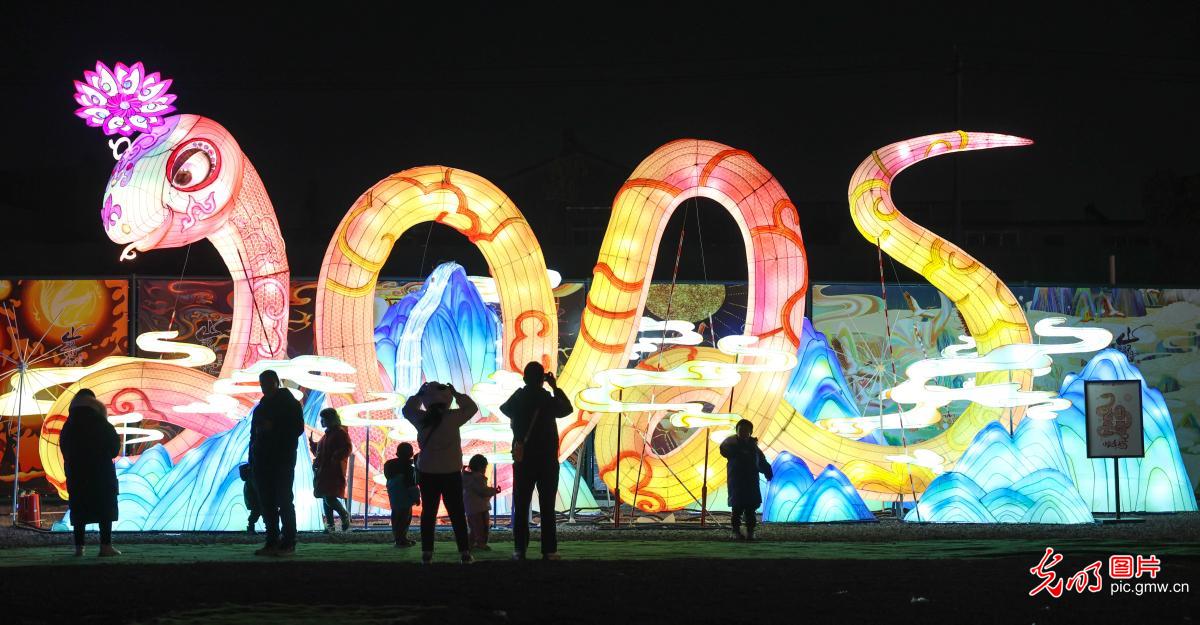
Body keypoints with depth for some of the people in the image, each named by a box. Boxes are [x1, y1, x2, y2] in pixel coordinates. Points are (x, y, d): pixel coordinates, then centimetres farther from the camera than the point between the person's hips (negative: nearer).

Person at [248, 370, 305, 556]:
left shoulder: (290, 404, 0)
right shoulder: (261, 408, 19)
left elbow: (298, 428, -7)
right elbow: (254, 434, 20)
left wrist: (273, 428, -15)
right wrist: (252, 459, 10)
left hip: (283, 461, -7)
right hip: (263, 460, 7)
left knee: (284, 500, -8)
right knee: (266, 502, 4)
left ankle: (288, 543, -7)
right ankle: (272, 542, 7)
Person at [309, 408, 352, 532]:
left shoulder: (340, 433, -7)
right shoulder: (327, 434, 21)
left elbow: (346, 450, -16)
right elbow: (319, 452, 28)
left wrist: (335, 458, -25)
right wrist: (312, 444, 13)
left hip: (334, 472, -9)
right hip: (323, 472, 9)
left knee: (329, 498, -16)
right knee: (326, 499, 7)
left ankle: (344, 514, 5)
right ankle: (330, 524, 11)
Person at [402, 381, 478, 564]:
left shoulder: (421, 419, -5)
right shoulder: (452, 417, -11)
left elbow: (407, 409, 17)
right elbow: (471, 408, 5)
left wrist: (420, 393, 18)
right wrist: (455, 393, 8)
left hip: (427, 473, 2)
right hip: (451, 473, -2)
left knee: (428, 512, 8)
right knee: (456, 514, 4)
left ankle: (427, 553, 5)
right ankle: (464, 553, 1)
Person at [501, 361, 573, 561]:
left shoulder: (518, 399, -3)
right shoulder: (548, 400, -7)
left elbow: (504, 409, 17)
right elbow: (567, 409, 11)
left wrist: (524, 389, 14)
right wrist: (555, 387, 15)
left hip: (523, 460, 1)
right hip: (547, 460, -1)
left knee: (521, 506, 4)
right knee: (547, 507, 1)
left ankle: (520, 549, -2)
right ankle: (549, 550, -3)